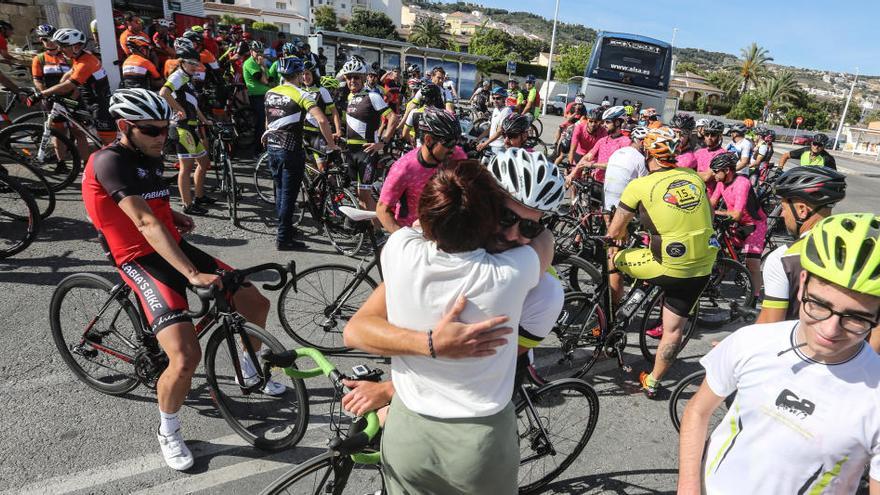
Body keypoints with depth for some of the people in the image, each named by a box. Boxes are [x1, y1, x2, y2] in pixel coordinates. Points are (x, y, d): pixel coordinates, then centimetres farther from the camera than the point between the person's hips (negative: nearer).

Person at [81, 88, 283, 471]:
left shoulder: (151, 156, 10)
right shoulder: (109, 161, -16)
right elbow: (145, 223, -29)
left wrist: (175, 216, 11)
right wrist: (192, 274, -36)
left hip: (175, 248, 8)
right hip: (141, 261, -8)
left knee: (257, 303, 6)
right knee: (186, 357, -23)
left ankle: (249, 371, 33)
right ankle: (167, 431, 8)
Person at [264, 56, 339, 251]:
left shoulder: (270, 93, 11)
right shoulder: (301, 94, -10)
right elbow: (322, 120, -22)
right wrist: (331, 144, -12)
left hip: (272, 148, 7)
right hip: (290, 150, -7)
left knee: (280, 190, 20)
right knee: (289, 194, 0)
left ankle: (285, 227, 34)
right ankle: (284, 239, 4)